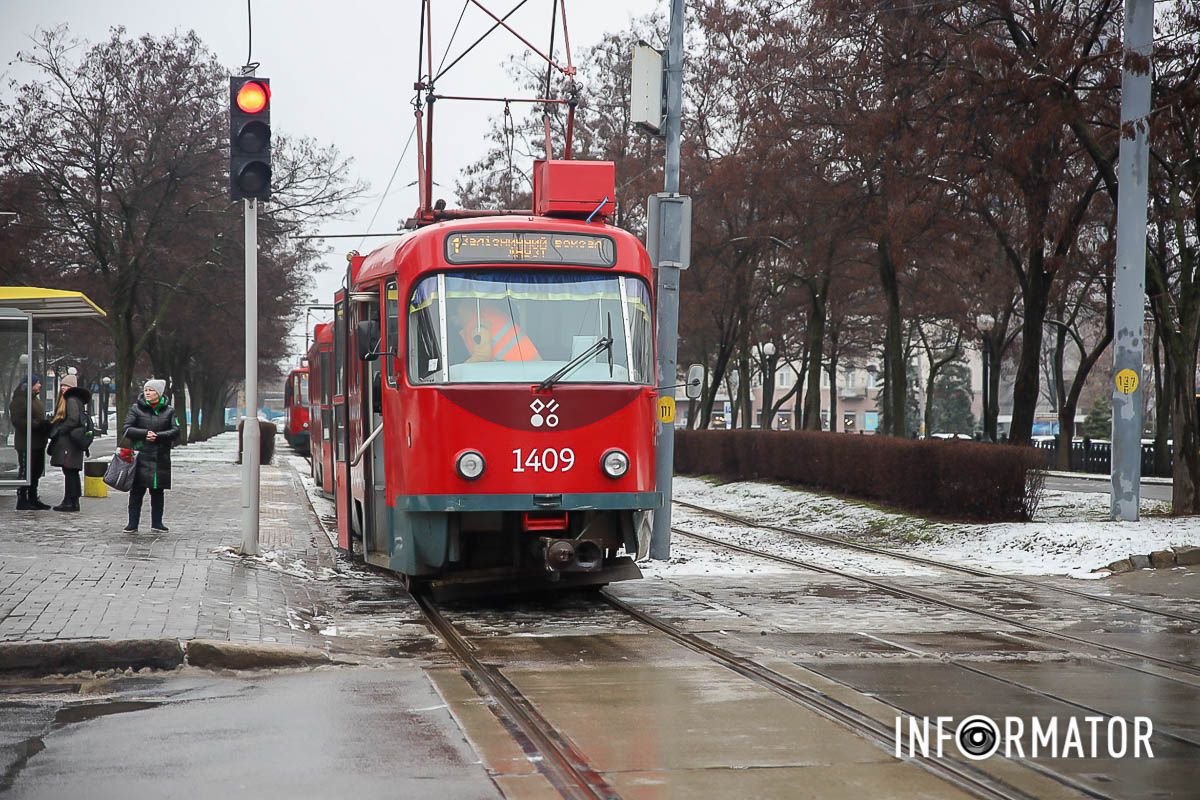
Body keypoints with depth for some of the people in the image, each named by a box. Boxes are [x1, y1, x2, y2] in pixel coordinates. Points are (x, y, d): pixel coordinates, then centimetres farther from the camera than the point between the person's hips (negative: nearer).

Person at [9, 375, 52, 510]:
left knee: (36, 471, 13)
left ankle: (33, 499, 21)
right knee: (26, 471, -6)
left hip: (38, 443, 10)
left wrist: (46, 426, 5)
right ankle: (22, 500, -2)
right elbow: (17, 421, -22)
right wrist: (38, 425, -25)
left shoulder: (35, 399, 19)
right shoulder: (19, 400, -13)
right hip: (26, 444, -10)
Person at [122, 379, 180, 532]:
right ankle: (133, 523, 4)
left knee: (158, 491, 9)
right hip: (140, 456, -1)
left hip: (161, 458, 1)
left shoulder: (169, 411, 6)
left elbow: (176, 431, -2)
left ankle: (157, 522, 18)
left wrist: (158, 436, -16)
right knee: (137, 491, -2)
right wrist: (145, 434, -17)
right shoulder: (136, 409, 4)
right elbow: (127, 430, -3)